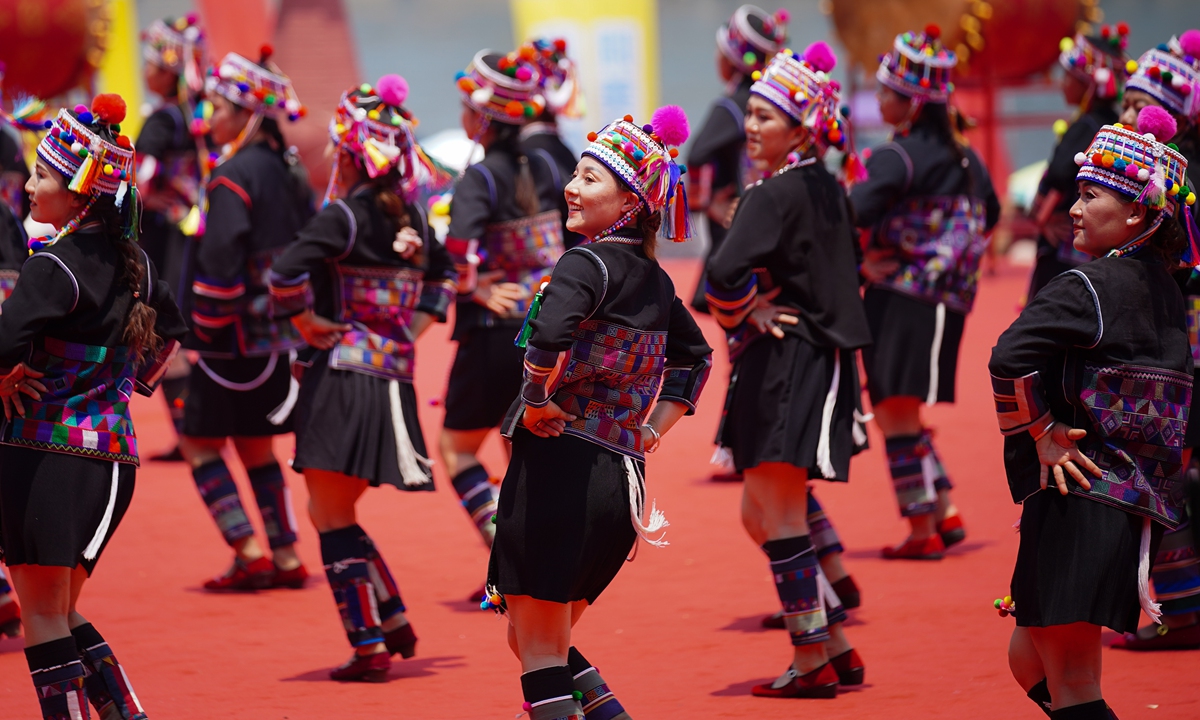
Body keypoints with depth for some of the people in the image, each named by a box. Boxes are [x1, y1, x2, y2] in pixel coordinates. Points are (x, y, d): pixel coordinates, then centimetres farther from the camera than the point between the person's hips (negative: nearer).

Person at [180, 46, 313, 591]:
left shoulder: (234, 174, -16)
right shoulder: (288, 171, 10)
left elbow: (219, 259, -23)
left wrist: (206, 323, -14)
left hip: (237, 336, -8)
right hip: (281, 335, 8)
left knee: (200, 443, 2)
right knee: (254, 445, 17)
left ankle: (248, 553, -4)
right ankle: (285, 556, 14)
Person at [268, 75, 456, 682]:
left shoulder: (344, 216, -13)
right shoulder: (411, 215, 10)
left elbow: (286, 273, -26)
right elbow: (443, 273, 29)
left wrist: (309, 323, -11)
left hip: (344, 376, -7)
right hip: (393, 379, 7)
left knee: (332, 518, 0)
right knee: (331, 512, 19)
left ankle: (370, 646, -3)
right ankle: (394, 621, 17)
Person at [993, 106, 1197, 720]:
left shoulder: (1088, 289, -12)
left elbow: (1010, 358, -27)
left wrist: (1042, 432, -14)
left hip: (1079, 498, -9)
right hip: (1137, 506, 9)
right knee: (1029, 658, 22)